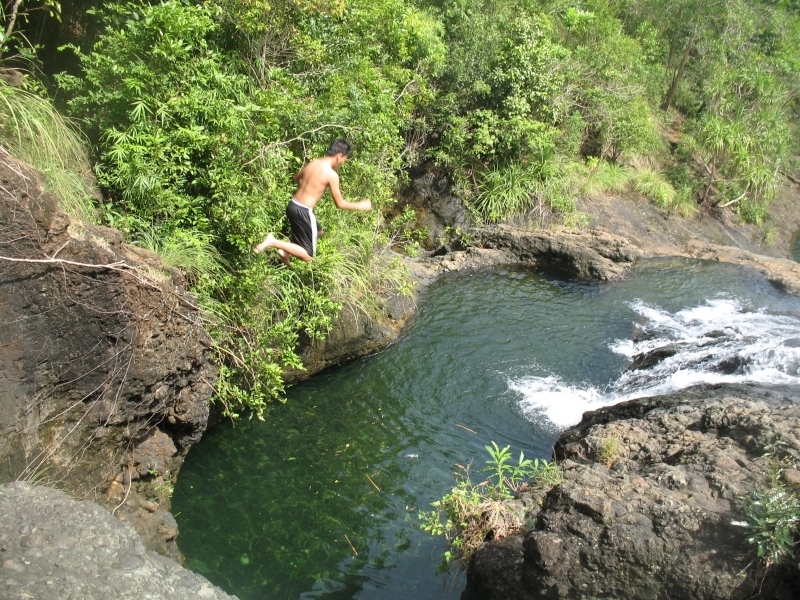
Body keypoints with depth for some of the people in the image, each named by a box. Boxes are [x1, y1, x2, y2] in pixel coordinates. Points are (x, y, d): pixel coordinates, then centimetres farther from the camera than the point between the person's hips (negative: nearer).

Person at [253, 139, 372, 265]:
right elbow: (340, 203, -9)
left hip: (293, 205, 9)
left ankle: (285, 251, 18)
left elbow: (296, 177, 25)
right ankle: (274, 242, -11)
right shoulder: (332, 175, -15)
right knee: (308, 256, 2)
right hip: (303, 211, -9)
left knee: (318, 232, 32)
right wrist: (361, 206, 4)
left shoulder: (313, 162, 7)